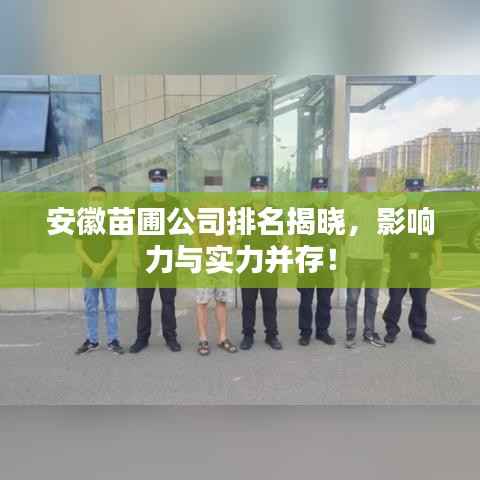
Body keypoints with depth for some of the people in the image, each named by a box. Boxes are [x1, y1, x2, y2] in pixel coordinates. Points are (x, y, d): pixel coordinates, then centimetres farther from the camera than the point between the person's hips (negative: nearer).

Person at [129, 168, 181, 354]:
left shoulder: (174, 203, 6)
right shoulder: (140, 203, 5)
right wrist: (135, 254, -3)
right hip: (146, 256, 0)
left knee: (168, 299, 5)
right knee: (144, 300, 6)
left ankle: (170, 337, 16)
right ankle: (142, 338, 18)